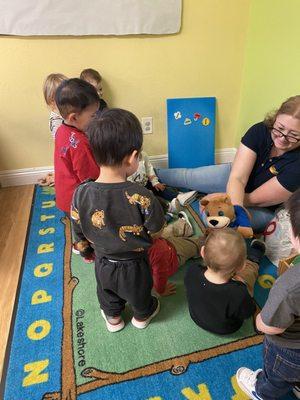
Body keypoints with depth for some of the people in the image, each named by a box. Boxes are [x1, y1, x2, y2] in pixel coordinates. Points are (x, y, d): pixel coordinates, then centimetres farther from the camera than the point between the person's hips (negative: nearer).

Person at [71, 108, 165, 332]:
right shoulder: (142, 196, -35)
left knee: (108, 295, 33)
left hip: (103, 263, 3)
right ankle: (142, 316, 60)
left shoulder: (81, 194, -25)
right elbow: (156, 232, -19)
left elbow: (80, 235, -10)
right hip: (134, 265, -2)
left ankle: (113, 318, 61)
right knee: (139, 293, 30)